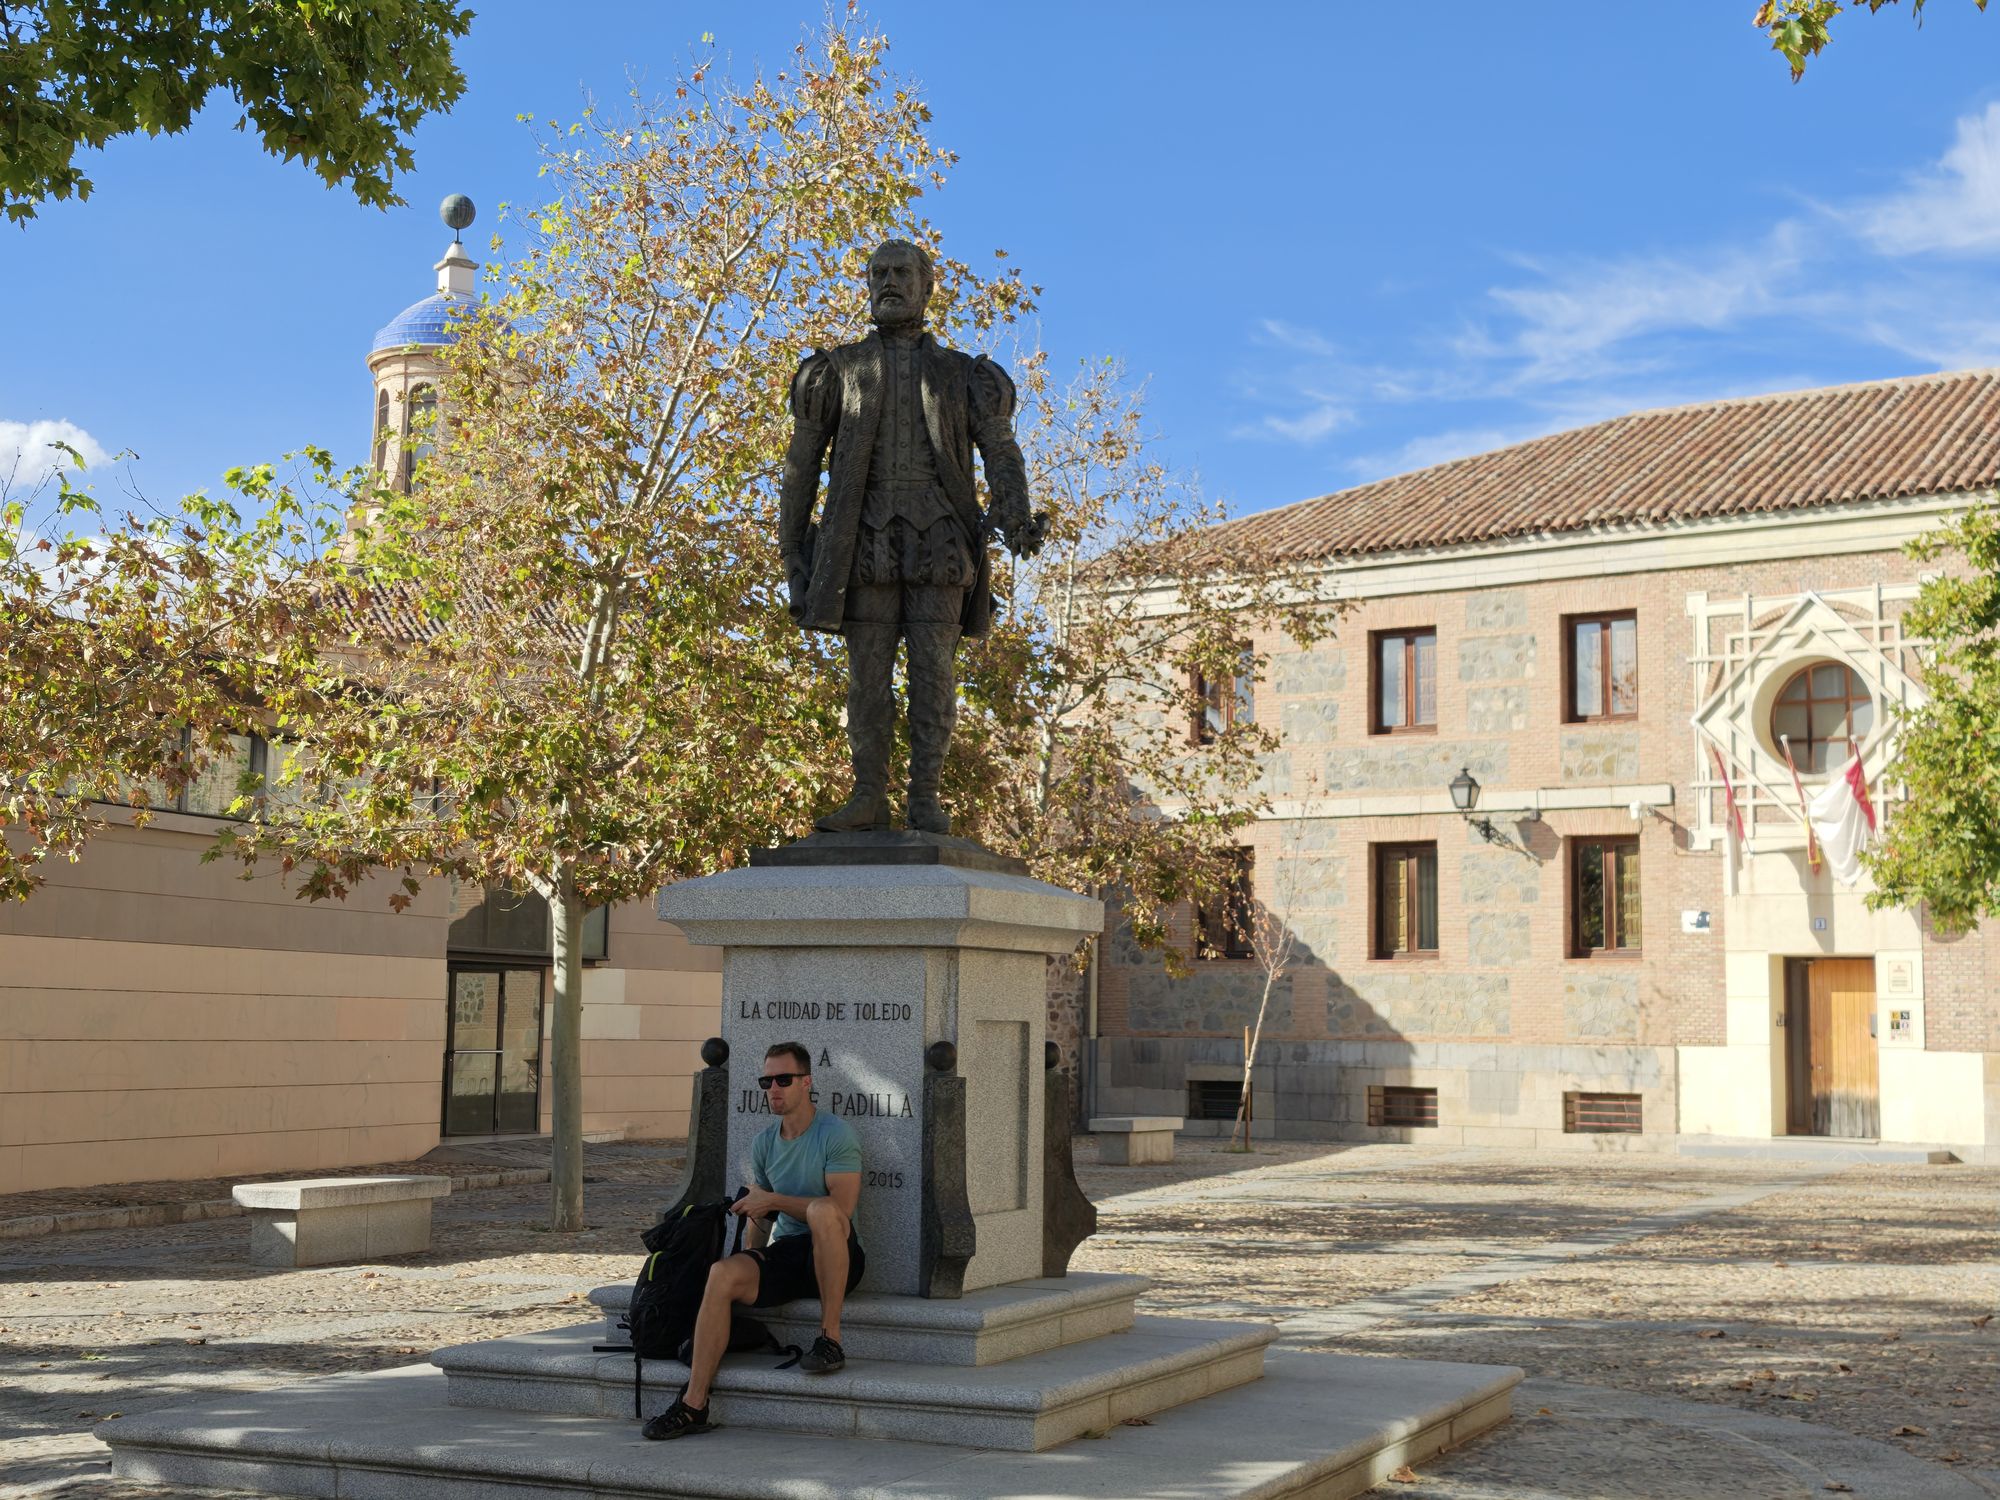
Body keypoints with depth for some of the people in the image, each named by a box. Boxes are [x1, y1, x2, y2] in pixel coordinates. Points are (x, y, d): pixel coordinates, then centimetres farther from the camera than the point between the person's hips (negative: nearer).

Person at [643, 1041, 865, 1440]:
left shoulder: (835, 1133, -7)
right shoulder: (763, 1142, 13)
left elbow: (842, 1209, -17)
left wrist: (774, 1201, -15)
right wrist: (751, 1258, 6)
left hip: (835, 1258, -5)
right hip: (784, 1253, 5)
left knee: (822, 1209, -38)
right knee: (723, 1274, -24)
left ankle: (830, 1338, -27)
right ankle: (693, 1404, -24)